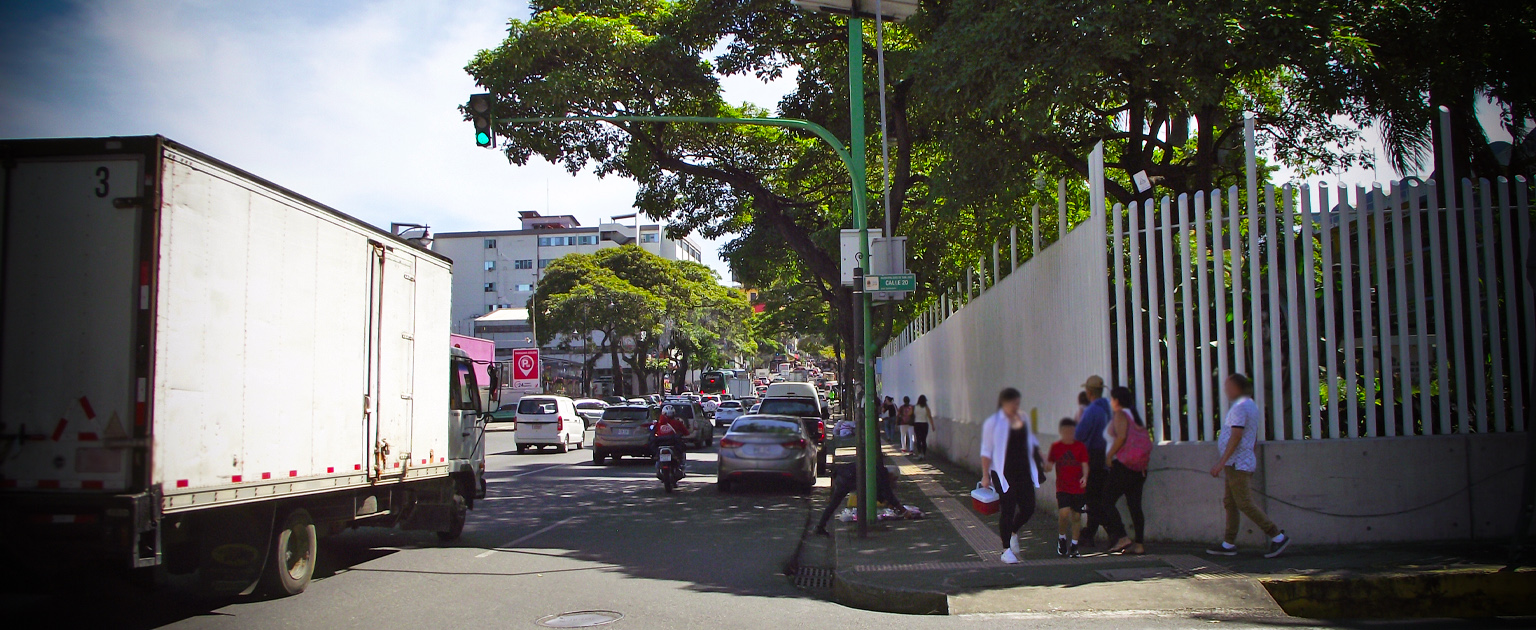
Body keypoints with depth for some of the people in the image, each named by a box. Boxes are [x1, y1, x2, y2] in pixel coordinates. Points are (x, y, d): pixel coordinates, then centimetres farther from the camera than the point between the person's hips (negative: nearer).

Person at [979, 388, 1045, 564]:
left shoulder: (1023, 419, 10)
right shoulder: (992, 423, -6)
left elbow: (1031, 442, 24)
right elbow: (986, 451, -5)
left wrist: (1041, 460, 19)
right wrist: (985, 475, -8)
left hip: (1023, 471, 5)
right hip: (1003, 473, -5)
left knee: (1028, 507, 1)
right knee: (1007, 510, -4)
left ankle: (1013, 532, 32)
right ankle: (1006, 550, 10)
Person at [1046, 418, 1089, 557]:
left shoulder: (1080, 447, 3)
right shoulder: (1056, 447, 3)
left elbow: (1085, 465, 0)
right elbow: (1048, 468, 3)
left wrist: (1085, 476, -19)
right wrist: (1044, 460, -19)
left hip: (1079, 488, 1)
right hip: (1062, 488, -1)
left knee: (1076, 516, 4)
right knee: (1064, 513, -18)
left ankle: (1074, 546, 18)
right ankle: (1061, 537, 10)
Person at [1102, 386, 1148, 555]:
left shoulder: (1120, 415, -7)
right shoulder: (1135, 415, 17)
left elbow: (1121, 437, -21)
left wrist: (1109, 456, -13)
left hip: (1123, 465, -8)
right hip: (1139, 467, 8)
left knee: (1107, 501, -2)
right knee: (1135, 504, 7)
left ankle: (1122, 537, -12)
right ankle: (1138, 544, 4)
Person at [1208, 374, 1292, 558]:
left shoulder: (1240, 407, -15)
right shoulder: (1252, 405, 17)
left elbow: (1236, 436, -22)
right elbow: (1254, 438, 22)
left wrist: (1221, 462, -23)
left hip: (1236, 463, -10)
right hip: (1243, 463, 10)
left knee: (1245, 504, -9)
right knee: (1230, 503, 10)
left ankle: (1278, 536, -6)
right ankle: (1229, 544, 11)